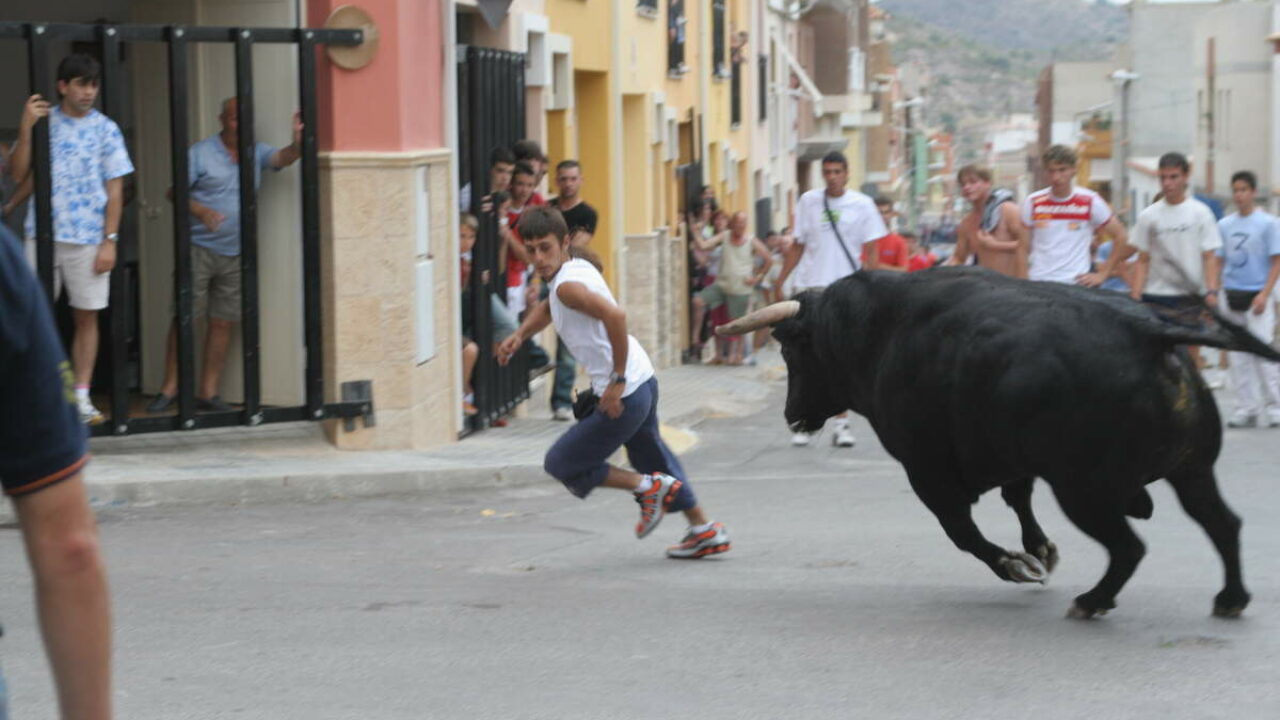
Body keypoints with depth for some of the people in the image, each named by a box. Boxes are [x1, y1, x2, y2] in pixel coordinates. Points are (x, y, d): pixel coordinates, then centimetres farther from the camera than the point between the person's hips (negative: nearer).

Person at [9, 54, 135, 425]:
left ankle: (81, 396, 9)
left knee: (87, 317, 3)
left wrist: (110, 240, -5)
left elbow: (115, 189, 2)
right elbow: (18, 175, 1)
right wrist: (25, 129, -10)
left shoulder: (105, 129, 3)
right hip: (44, 235, 0)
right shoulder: (43, 121, 6)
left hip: (88, 238, 0)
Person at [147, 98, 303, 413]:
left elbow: (282, 157, -9)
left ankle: (208, 391, 11)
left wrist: (298, 144, -32)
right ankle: (170, 387, 5)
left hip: (235, 254, 4)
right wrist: (201, 211, -20)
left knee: (223, 322, 5)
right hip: (199, 248, -3)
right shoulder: (200, 153, -1)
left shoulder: (256, 153, 8)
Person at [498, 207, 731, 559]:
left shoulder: (568, 285, -20)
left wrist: (617, 381, -30)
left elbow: (614, 316, -36)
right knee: (651, 457, 29)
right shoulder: (579, 268, 9)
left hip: (623, 395, -10)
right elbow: (548, 308, 30)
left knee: (560, 463, 4)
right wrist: (520, 335, 14)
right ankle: (704, 530, 38)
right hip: (643, 381, 10)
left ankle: (648, 487, 5)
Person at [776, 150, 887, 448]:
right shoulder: (808, 202, 5)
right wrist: (780, 280, 6)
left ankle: (842, 423, 10)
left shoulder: (861, 205, 0)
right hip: (811, 288, 1)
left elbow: (872, 251, 1)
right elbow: (798, 246, 11)